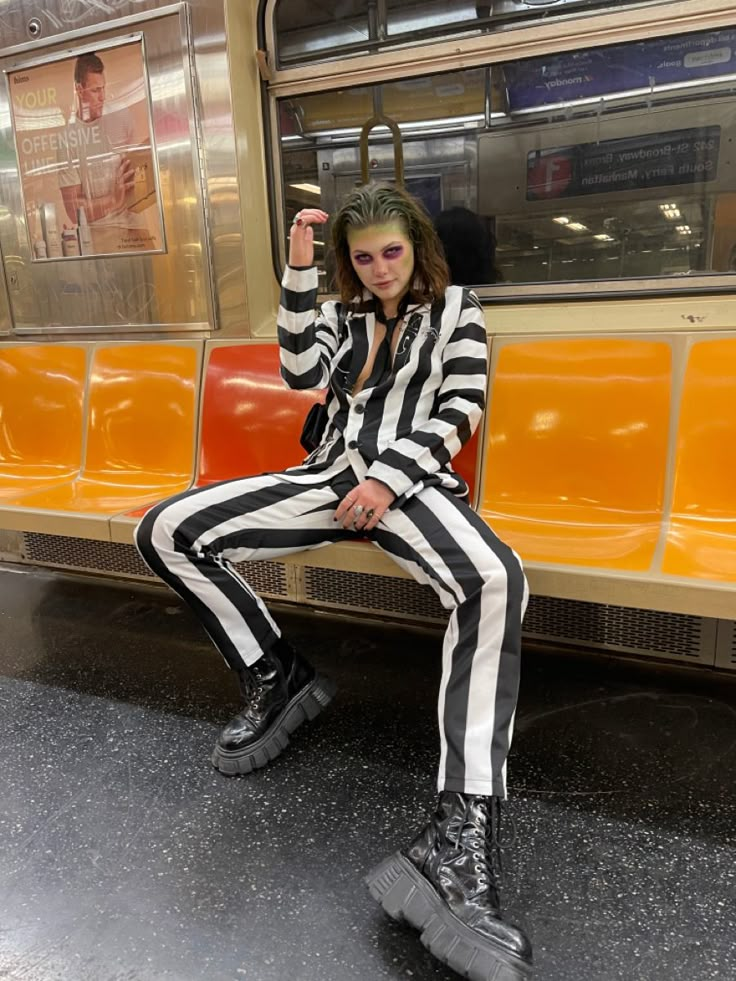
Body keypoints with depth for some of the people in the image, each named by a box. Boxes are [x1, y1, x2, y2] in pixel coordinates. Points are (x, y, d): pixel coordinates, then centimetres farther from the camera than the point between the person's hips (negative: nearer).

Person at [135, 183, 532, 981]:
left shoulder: (455, 308, 13)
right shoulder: (339, 315, 22)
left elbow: (460, 411, 1)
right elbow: (303, 373, 2)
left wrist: (390, 479, -12)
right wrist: (299, 270, -2)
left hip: (414, 481, -4)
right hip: (332, 474, 4)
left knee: (494, 580, -38)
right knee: (166, 532, -12)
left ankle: (461, 834, -37)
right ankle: (275, 678, 1)